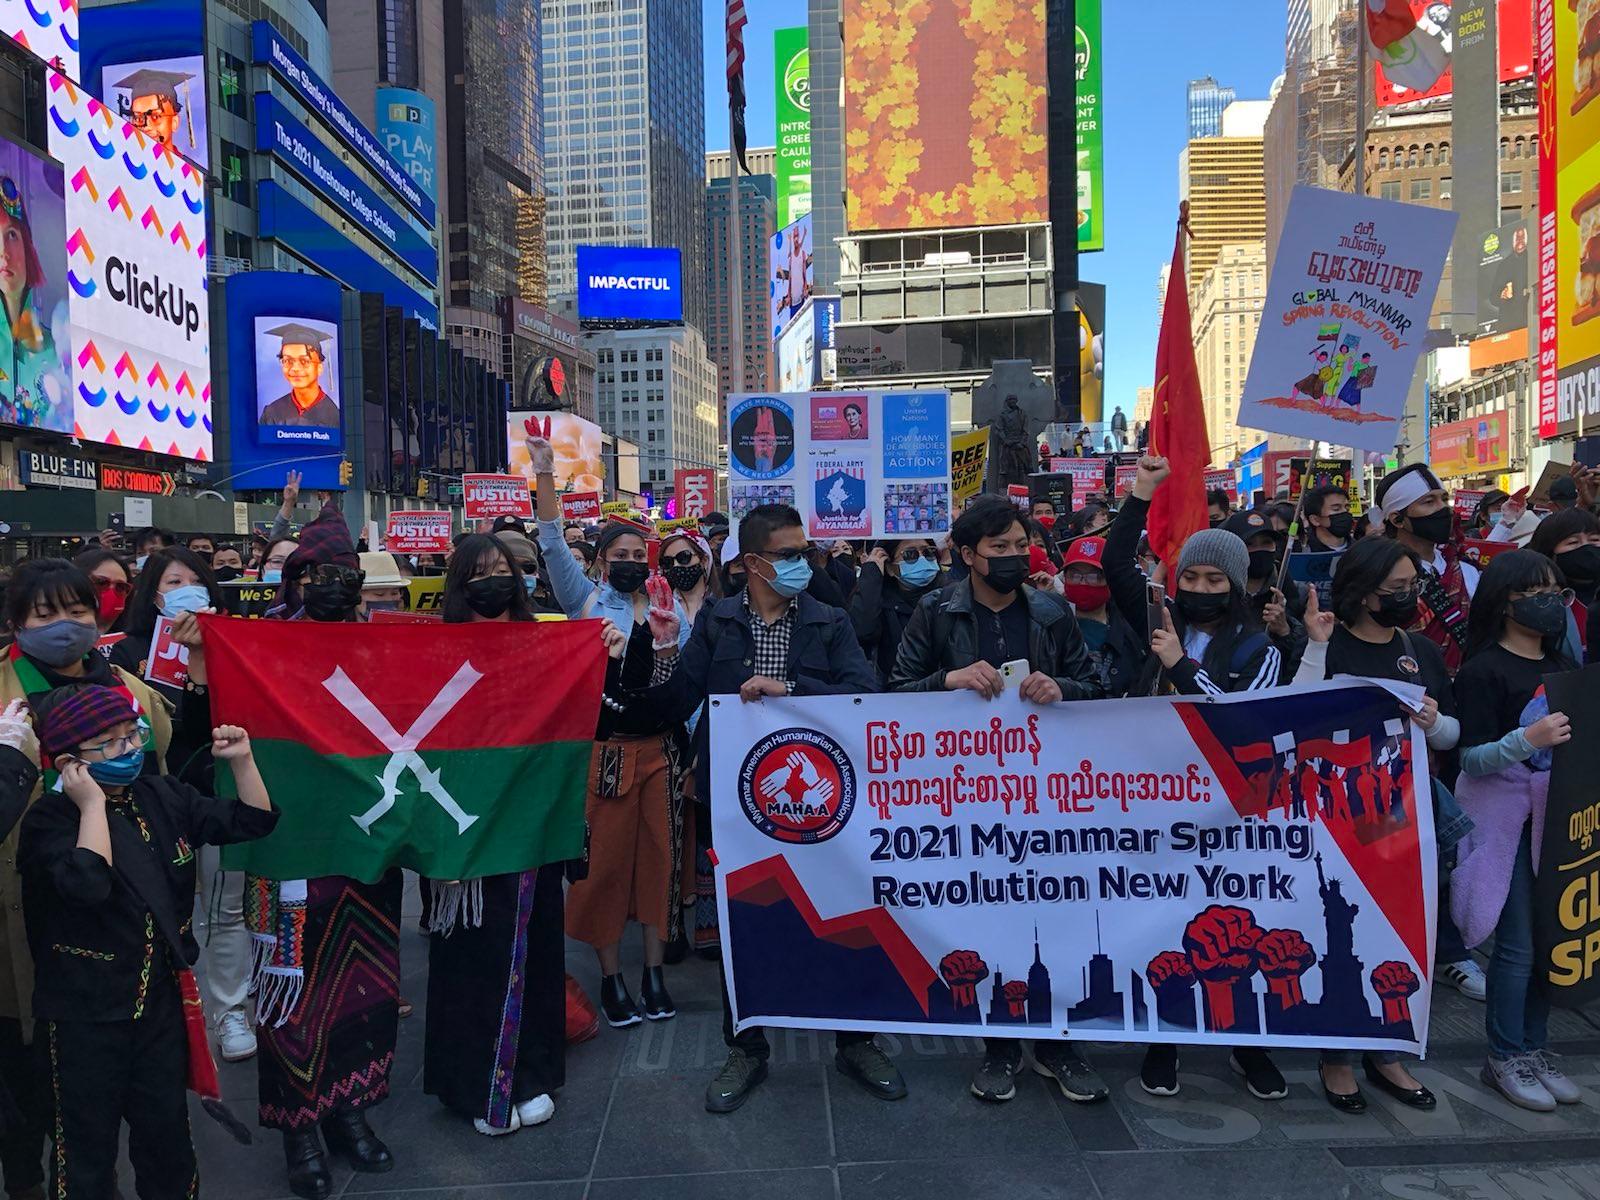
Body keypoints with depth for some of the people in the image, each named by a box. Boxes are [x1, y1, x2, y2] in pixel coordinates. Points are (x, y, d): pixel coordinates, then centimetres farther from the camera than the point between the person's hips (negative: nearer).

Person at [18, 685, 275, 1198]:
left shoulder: (162, 795, 1)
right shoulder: (49, 819, -15)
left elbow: (251, 821, 5)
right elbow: (89, 884, -33)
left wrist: (242, 760, -7)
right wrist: (94, 803, -26)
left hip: (162, 995, 5)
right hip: (86, 1009, -5)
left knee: (166, 1128, 19)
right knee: (87, 1140, 12)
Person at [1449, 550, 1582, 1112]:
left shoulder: (1561, 667, 12)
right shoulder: (1484, 671, -10)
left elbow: (1576, 739, 20)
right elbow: (1472, 758, -13)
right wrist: (1527, 739, -28)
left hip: (1558, 814, 7)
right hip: (1506, 818, -6)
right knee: (1518, 944, -2)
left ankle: (1534, 1049, 23)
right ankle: (1505, 1058, 12)